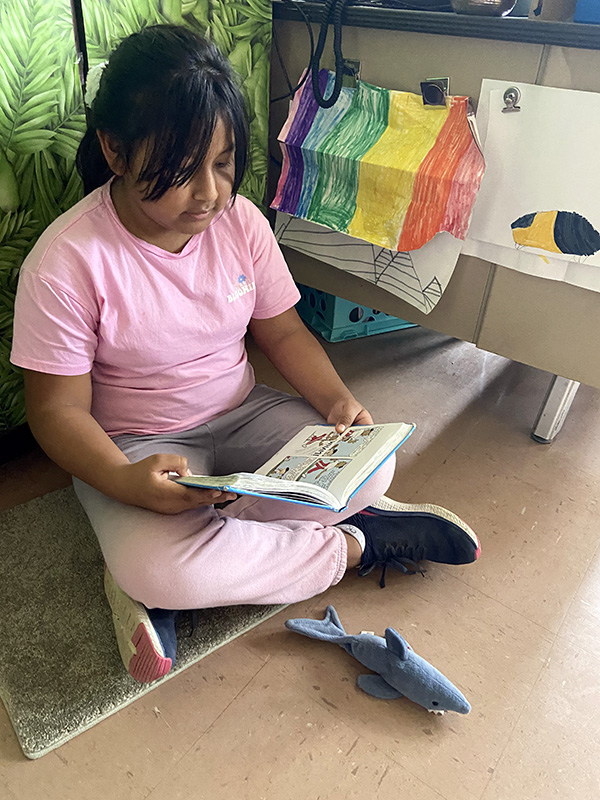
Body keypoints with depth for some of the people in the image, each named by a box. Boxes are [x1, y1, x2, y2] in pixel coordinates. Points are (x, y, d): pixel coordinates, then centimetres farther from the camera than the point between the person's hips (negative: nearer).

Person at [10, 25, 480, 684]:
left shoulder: (240, 221, -5)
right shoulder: (66, 264, -18)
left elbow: (282, 333, 4)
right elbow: (58, 411, -13)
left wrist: (338, 399, -15)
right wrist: (129, 483, -32)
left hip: (241, 414, 5)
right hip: (134, 444, -3)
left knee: (370, 468, -18)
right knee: (159, 570, -33)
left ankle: (148, 574, -15)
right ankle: (356, 546, -10)